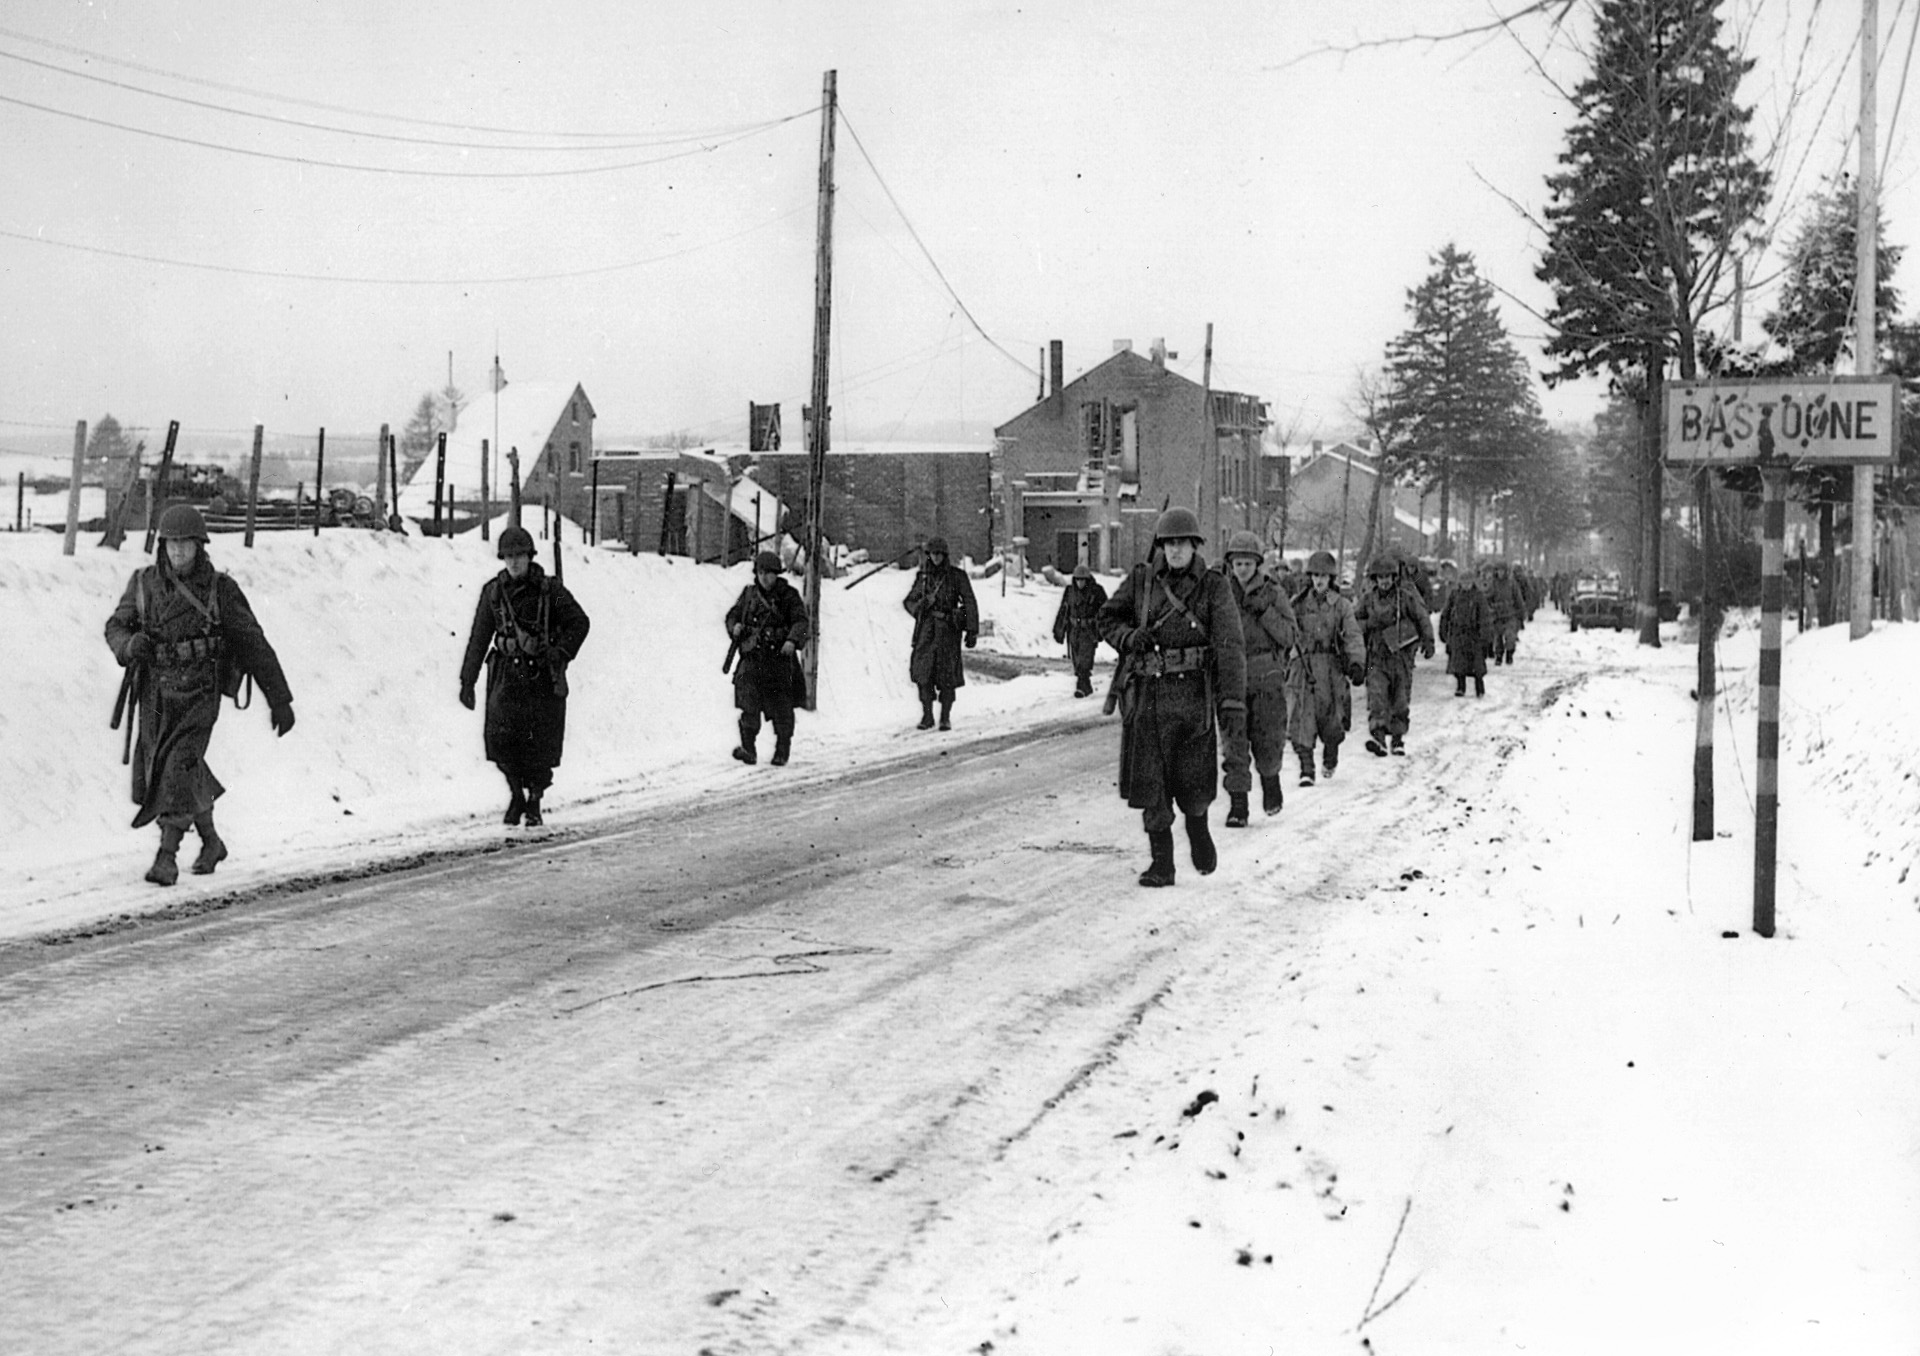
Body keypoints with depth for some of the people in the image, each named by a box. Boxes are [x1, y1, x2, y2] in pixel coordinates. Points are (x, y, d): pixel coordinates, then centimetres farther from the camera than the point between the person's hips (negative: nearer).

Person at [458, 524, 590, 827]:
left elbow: (579, 622, 1)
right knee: (499, 736, -15)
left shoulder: (549, 590, -2)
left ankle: (534, 803, 18)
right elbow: (479, 638, 11)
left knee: (541, 745, 0)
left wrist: (562, 652, -14)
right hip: (507, 676, 1)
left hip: (543, 678, -1)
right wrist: (467, 680, 9)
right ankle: (516, 792, 7)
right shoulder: (493, 591, 5)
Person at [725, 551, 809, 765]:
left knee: (782, 709, 4)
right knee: (749, 703, -15)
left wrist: (792, 641, -28)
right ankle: (748, 748, -14)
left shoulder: (788, 595, 0)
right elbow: (732, 615, 19)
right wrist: (735, 626, -5)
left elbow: (800, 621, -9)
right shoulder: (749, 594, 9)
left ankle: (782, 751, 20)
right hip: (753, 657, 2)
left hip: (780, 657, -2)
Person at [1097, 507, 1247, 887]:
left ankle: (1197, 827, 36)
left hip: (1192, 693, -2)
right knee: (1149, 781, -1)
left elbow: (1230, 646, -9)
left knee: (1193, 777, 2)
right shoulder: (1140, 579, 4)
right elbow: (1108, 619, 16)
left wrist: (1233, 703, -18)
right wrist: (1130, 637, -8)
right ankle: (1161, 863, 8)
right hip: (1147, 692, 2)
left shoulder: (1213, 587, -2)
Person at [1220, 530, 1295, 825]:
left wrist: (1265, 611, -14)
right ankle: (1237, 803, -1)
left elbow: (1291, 637, -5)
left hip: (1267, 681, -1)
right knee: (1234, 745, -5)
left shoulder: (1273, 594, 1)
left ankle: (1270, 778, 33)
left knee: (1268, 742, 2)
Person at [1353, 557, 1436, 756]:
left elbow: (1422, 618, 6)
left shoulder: (1406, 596, -2)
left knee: (1401, 700, 6)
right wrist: (1371, 623, -7)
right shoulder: (1368, 598, 4)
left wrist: (1428, 642, 3)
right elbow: (1355, 620, 12)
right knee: (1376, 695, -16)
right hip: (1377, 655, 0)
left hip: (1401, 652, 0)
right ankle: (1377, 736, -25)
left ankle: (1398, 738, 19)